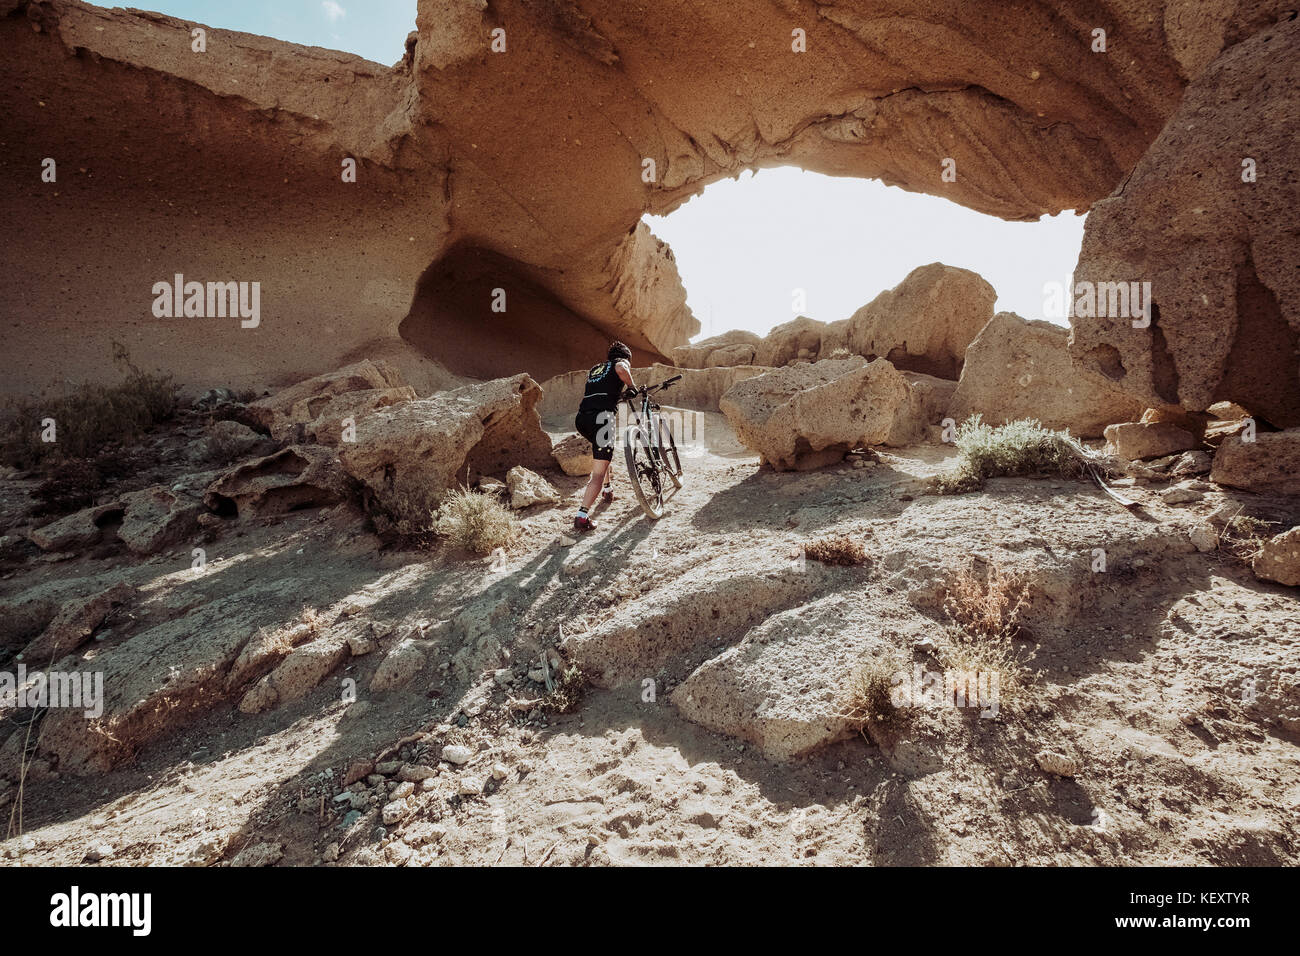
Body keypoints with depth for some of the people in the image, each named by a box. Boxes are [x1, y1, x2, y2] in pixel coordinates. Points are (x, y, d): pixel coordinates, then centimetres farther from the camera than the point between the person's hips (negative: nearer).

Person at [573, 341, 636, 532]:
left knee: (603, 452, 36)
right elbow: (621, 369, -11)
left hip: (581, 418, 7)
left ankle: (609, 489, 46)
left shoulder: (595, 369, 31)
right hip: (602, 416, -7)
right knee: (599, 472, -8)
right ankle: (582, 517, -17)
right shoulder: (622, 362, 14)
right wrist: (632, 386, 4)